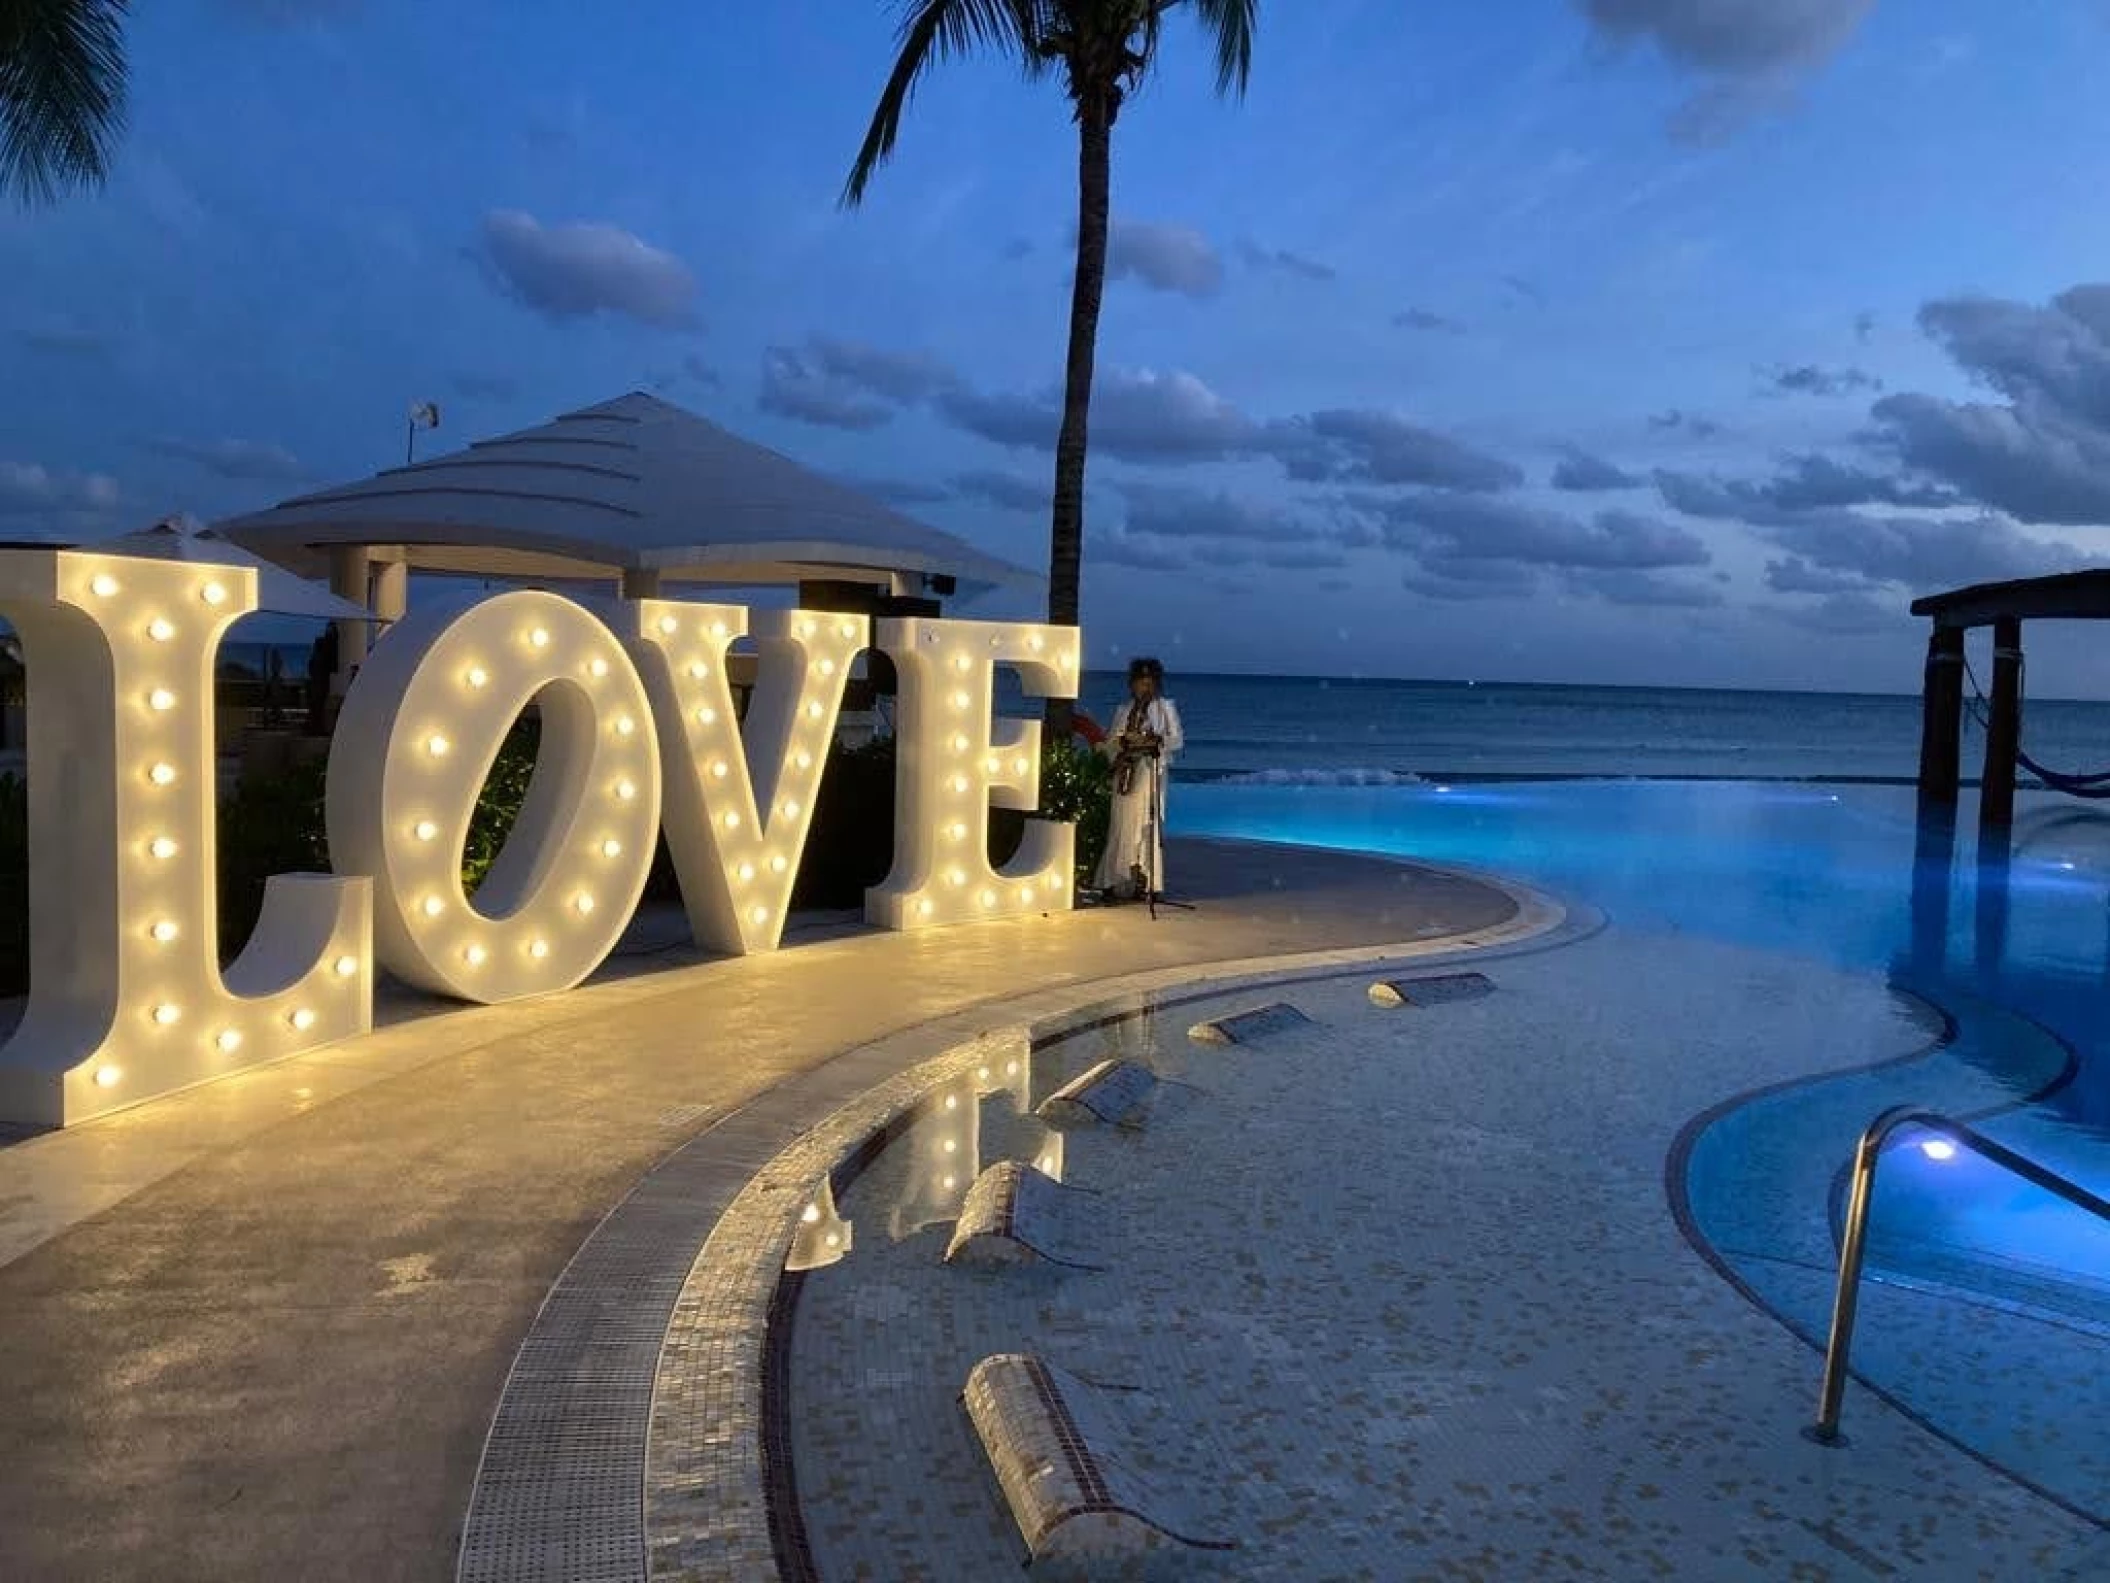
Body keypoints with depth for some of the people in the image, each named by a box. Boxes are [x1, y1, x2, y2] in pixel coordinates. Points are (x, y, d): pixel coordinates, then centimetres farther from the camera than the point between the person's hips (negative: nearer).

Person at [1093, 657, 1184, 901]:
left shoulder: (1166, 707, 7)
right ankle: (1118, 882, 3)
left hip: (1151, 771, -4)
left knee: (1146, 825, -10)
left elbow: (1177, 740, 1)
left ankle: (1147, 884, -9)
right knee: (1121, 825, 0)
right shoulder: (1123, 711, 18)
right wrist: (1124, 742, -8)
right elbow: (1110, 742, 13)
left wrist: (1154, 741, -16)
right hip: (1126, 771, 4)